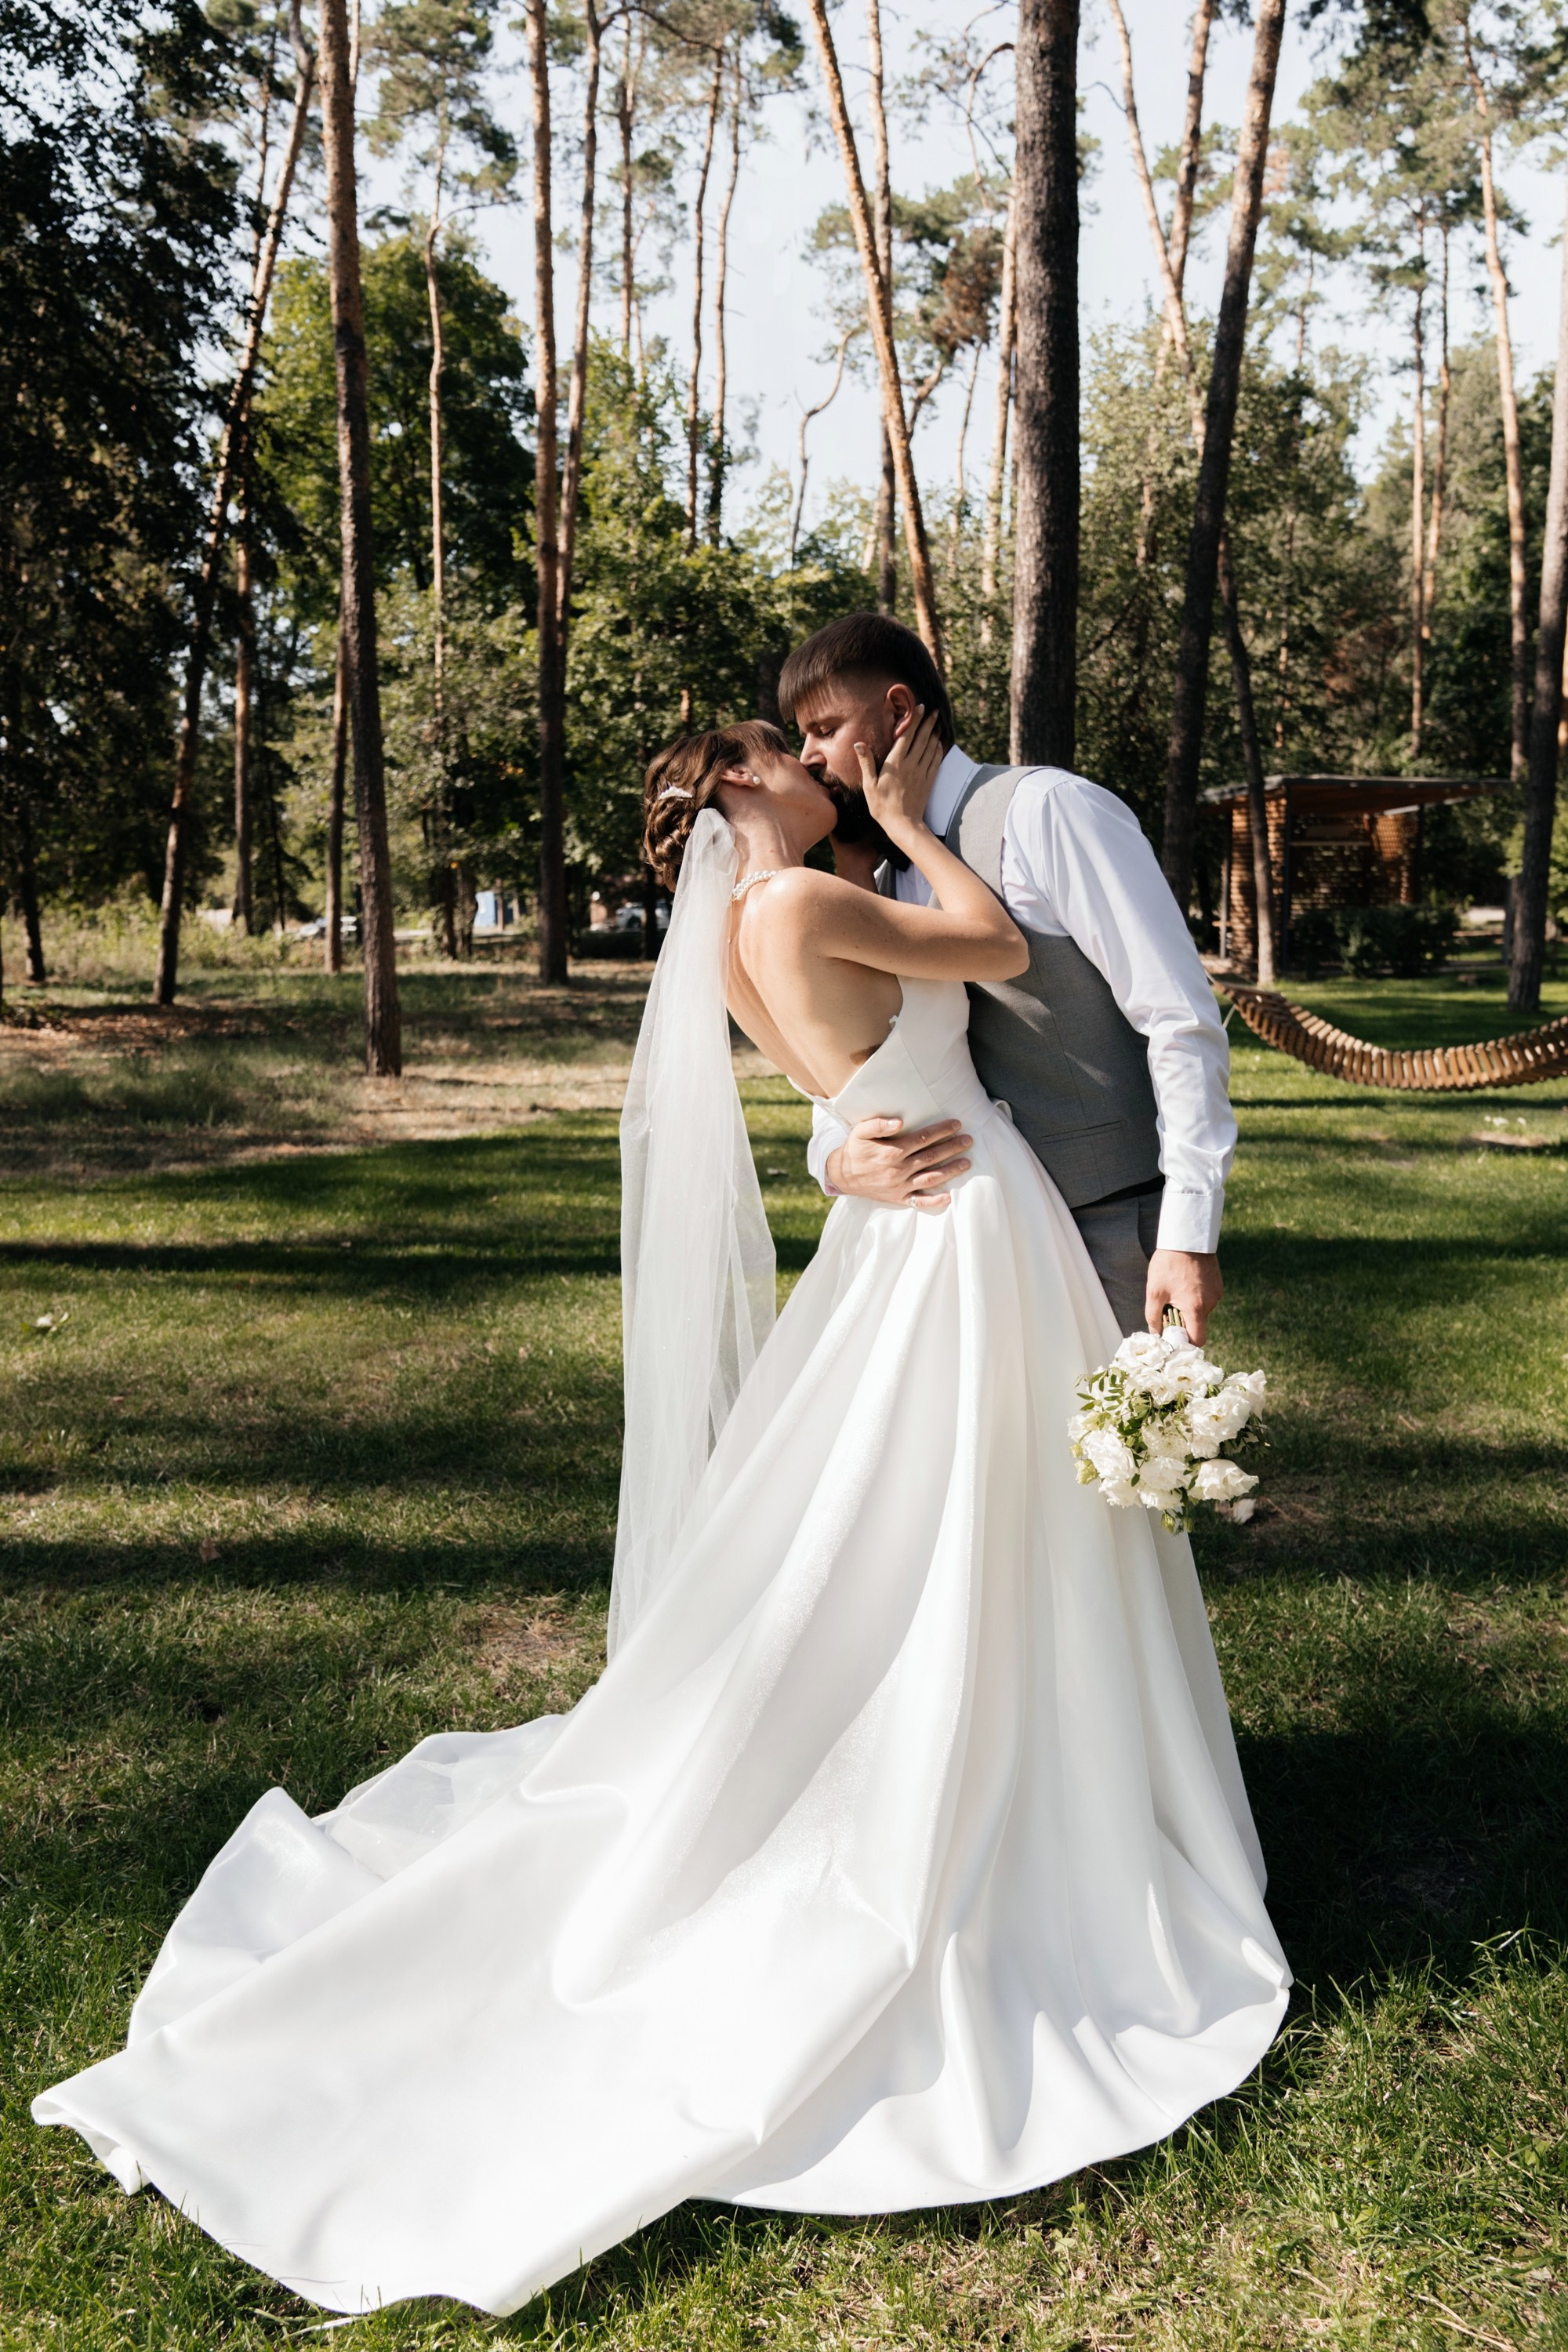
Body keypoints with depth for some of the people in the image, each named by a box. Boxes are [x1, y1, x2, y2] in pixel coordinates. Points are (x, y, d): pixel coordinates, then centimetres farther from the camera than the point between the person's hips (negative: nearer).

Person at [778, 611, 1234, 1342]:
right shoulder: (888, 879, 11)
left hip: (1116, 1221, -7)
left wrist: (1188, 1234, -20)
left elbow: (1182, 1021, -16)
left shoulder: (1045, 810, -11)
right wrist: (839, 1160, -10)